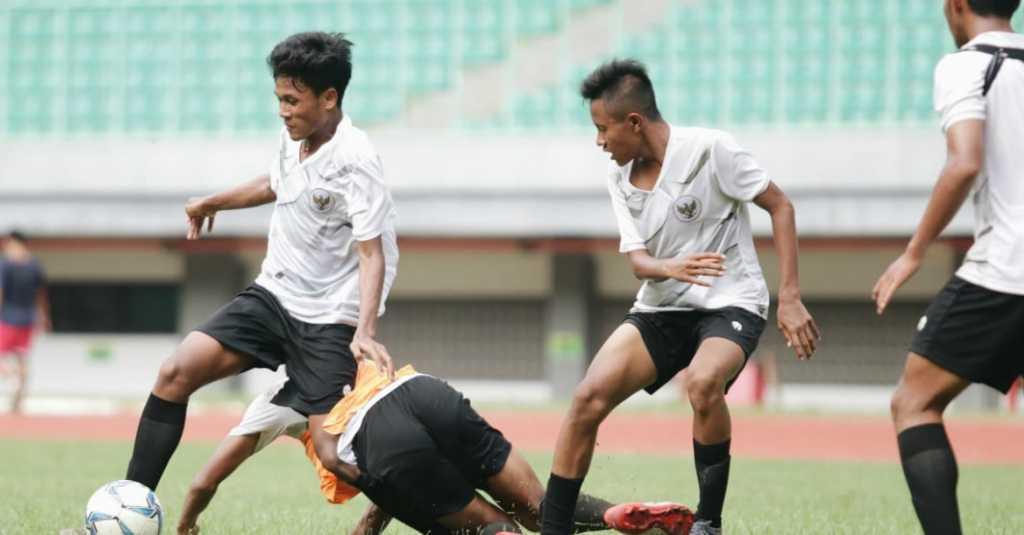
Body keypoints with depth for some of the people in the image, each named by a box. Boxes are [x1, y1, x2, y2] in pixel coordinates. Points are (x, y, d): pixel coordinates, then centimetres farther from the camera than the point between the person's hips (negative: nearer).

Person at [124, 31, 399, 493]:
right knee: (176, 373, -11)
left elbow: (372, 253, -24)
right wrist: (212, 203, 40)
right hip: (272, 296, 7)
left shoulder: (355, 161, -18)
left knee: (337, 457, -18)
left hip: (328, 321, -7)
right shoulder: (292, 139, 4)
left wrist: (365, 331, -37)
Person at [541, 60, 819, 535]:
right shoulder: (620, 179, 3)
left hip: (730, 304, -5)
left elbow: (779, 206, -8)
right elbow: (637, 260, -2)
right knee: (589, 398, -14)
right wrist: (670, 268, -28)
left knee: (702, 383, -36)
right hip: (661, 308, 5)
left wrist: (790, 298, -14)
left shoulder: (709, 149, -14)